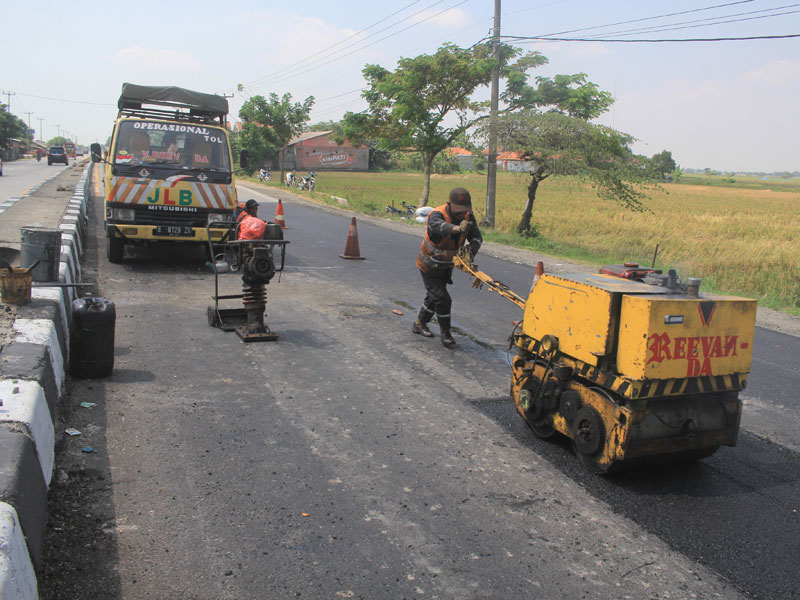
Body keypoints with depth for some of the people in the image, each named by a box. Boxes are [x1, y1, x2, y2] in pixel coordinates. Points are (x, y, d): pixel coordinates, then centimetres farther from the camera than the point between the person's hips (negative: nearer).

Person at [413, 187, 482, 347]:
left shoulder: (467, 216, -14)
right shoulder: (437, 215, -33)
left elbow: (477, 236, -17)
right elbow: (439, 226, -56)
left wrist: (472, 250, -39)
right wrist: (457, 228, -76)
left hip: (446, 266, 7)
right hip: (429, 266, -7)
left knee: (434, 296, 21)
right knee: (442, 298, -12)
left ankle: (419, 324, 42)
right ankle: (445, 333, 6)